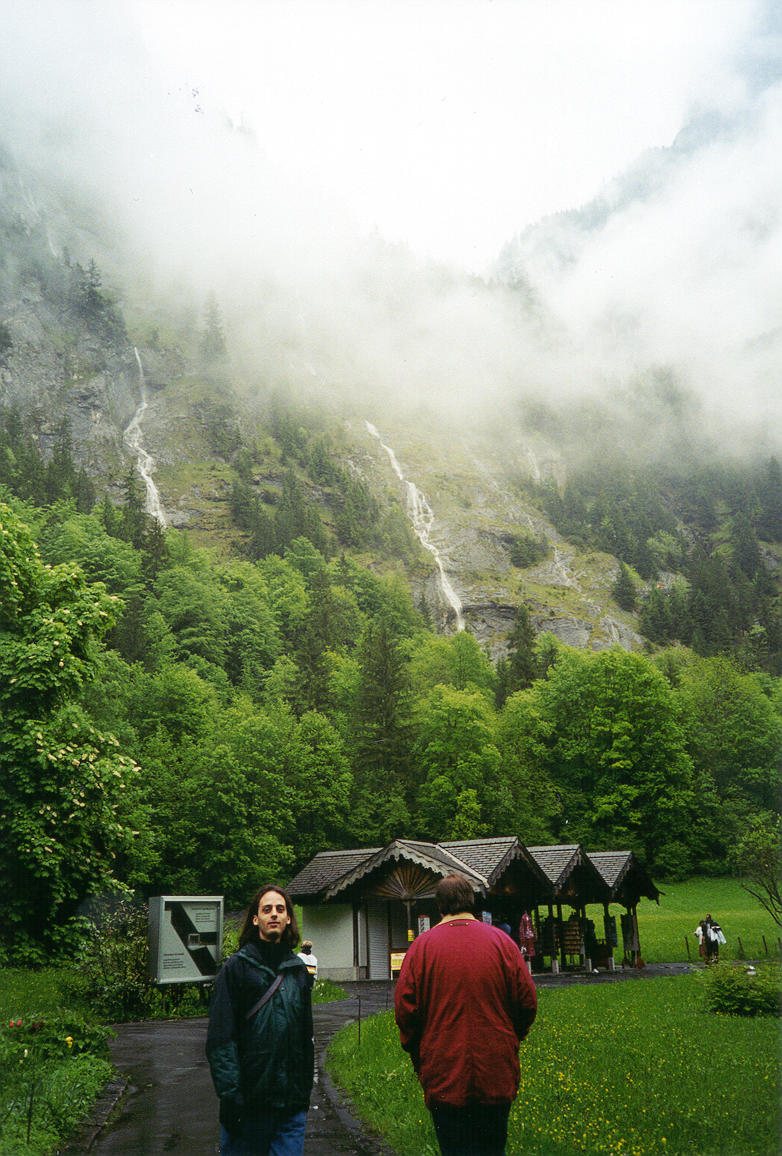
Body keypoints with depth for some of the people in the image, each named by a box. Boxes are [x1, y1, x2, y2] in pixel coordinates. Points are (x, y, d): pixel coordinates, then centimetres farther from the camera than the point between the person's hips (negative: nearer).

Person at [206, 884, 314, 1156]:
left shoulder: (299, 969, 12)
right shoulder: (236, 966, -3)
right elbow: (221, 1037, -8)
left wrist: (305, 1090, 15)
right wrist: (229, 1093, -15)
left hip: (292, 1102, 4)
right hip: (249, 1101, -4)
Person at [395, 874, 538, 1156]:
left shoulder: (421, 947, -5)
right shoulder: (502, 942, -2)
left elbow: (405, 1009, -5)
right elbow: (527, 1002, 0)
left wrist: (418, 1058, 9)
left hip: (444, 1078, -1)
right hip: (497, 1076, 2)